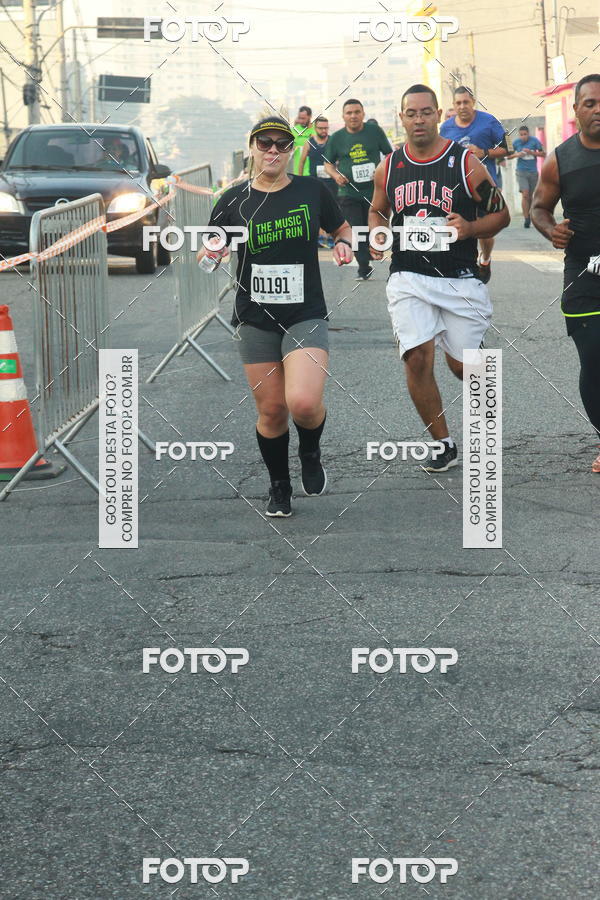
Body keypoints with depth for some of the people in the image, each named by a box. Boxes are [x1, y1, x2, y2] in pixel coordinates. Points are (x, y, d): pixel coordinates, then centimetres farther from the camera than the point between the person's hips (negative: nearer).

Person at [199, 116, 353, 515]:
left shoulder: (312, 190, 2)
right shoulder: (234, 200, 3)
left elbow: (343, 228, 17)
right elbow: (206, 254, 11)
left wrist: (344, 244, -5)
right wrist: (210, 252, -12)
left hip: (306, 315, -2)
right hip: (255, 319, 2)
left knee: (303, 403, -21)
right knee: (271, 411, 4)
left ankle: (311, 453, 14)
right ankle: (279, 486, 29)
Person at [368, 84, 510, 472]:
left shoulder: (466, 162, -4)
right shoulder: (388, 167, 5)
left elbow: (501, 215, 2)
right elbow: (378, 211, 22)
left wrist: (469, 229, -17)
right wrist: (378, 235, 0)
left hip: (459, 279, -2)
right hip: (408, 279, 2)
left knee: (461, 365, 5)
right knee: (417, 360, -13)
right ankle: (443, 444, 1)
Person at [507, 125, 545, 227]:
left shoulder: (534, 141, -1)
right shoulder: (516, 142, 1)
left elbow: (543, 153, 1)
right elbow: (508, 156, 9)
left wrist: (531, 152, -13)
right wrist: (517, 155, -11)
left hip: (533, 172, 1)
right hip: (521, 172, -1)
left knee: (531, 196, 7)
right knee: (525, 194, -15)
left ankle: (529, 216, 25)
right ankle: (526, 219, -15)